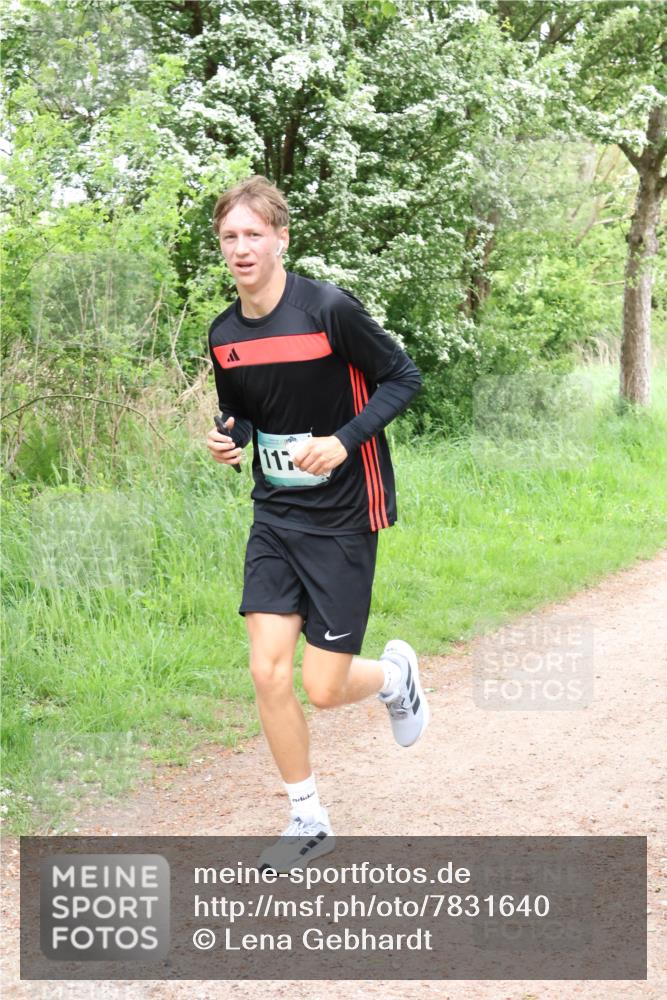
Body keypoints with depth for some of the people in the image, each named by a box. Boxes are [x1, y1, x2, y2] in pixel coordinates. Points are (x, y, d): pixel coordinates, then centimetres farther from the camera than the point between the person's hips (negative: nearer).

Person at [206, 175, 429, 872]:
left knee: (323, 688, -4)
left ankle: (394, 674, 32)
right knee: (268, 673, -3)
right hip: (274, 519, 5)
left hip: (342, 519, -5)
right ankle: (308, 821, 16)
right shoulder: (224, 335, 1)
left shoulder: (330, 309, -16)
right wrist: (229, 440, -6)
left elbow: (402, 377, -7)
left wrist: (344, 441, -21)